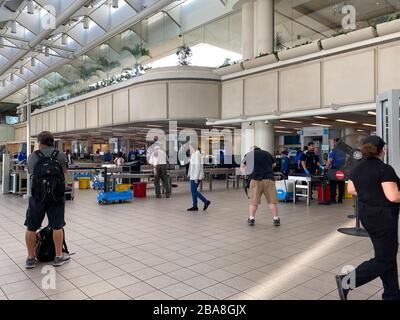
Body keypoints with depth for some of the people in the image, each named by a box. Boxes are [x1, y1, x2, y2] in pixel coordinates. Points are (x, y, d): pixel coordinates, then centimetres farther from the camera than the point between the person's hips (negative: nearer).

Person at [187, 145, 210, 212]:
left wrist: (196, 177, -23)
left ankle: (206, 201, -1)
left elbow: (198, 166, -21)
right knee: (193, 191, 10)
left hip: (196, 176, -10)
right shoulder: (193, 155, 14)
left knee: (194, 191, -7)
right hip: (193, 176, 10)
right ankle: (194, 206, 13)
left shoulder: (197, 155, -16)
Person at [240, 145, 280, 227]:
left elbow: (242, 167, 21)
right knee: (272, 200, 6)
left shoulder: (248, 154, 14)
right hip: (268, 179, 1)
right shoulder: (268, 154, 19)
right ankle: (276, 219, 10)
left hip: (255, 179, -1)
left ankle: (251, 219, 12)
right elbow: (273, 165, 32)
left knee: (254, 201, 7)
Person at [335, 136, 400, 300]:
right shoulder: (385, 169, -18)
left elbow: (351, 190, 15)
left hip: (366, 215, 9)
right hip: (383, 217, -8)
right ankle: (346, 282, -5)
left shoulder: (358, 168, 5)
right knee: (384, 260, 1)